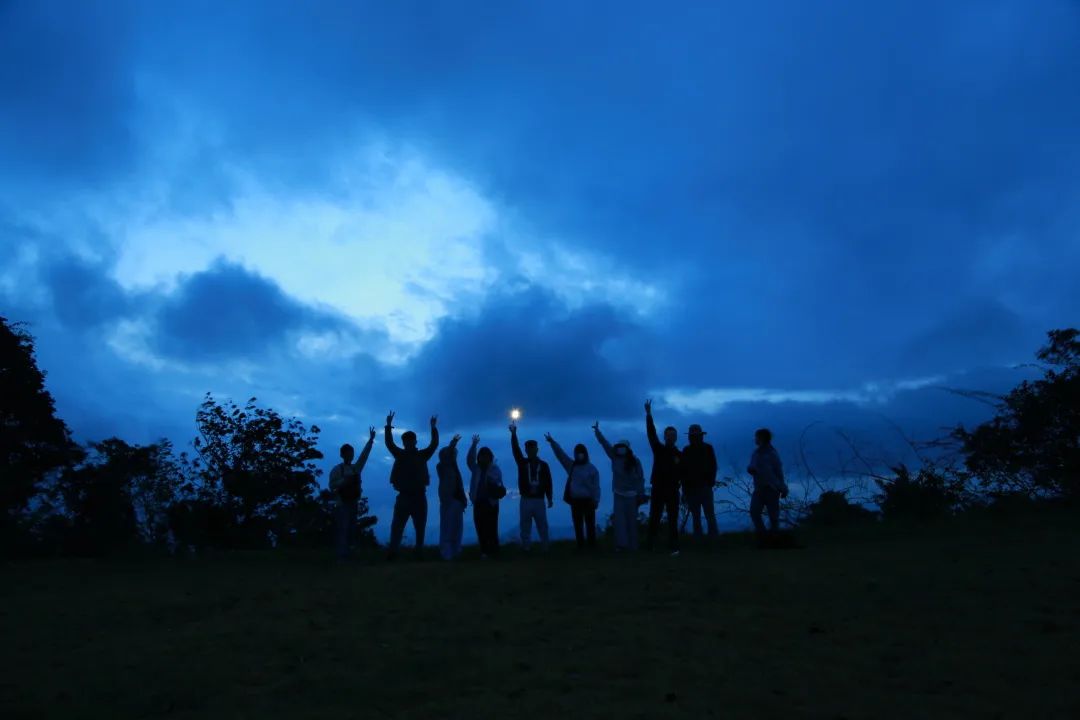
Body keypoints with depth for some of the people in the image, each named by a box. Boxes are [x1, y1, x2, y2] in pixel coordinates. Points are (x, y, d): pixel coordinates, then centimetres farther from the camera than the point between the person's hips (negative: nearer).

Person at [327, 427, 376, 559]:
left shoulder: (356, 468, 11)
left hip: (353, 504, 6)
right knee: (342, 529, -10)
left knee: (351, 530, 7)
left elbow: (364, 456, 6)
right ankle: (341, 555, -8)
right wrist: (344, 480, -21)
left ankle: (346, 554, 14)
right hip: (341, 504, -6)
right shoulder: (337, 469, -3)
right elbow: (332, 486, -10)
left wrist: (371, 440, 1)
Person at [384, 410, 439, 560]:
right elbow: (389, 443, -3)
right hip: (404, 496, 0)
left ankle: (419, 553, 11)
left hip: (419, 497, 0)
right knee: (396, 527, -3)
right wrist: (388, 426, -14)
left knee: (420, 528, 6)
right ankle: (393, 553, -4)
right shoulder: (400, 454, 5)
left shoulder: (422, 455, 4)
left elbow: (434, 444, -4)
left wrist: (433, 427, -13)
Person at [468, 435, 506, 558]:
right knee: (481, 529, 4)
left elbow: (499, 484, -5)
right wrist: (474, 444, -18)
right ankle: (484, 552, 10)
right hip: (478, 503, 3)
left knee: (492, 530, -3)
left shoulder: (495, 469, 2)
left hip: (491, 503, -3)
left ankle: (494, 552, 4)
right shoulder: (476, 468, 8)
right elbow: (469, 459, -8)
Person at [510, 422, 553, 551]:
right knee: (525, 527, 4)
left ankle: (545, 548, 12)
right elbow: (516, 449, -10)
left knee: (543, 527, 5)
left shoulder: (543, 465, 5)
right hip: (526, 500, 0)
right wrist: (513, 434, -22)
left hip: (539, 500, 0)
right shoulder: (522, 462, 4)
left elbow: (548, 482, 5)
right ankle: (525, 549, 9)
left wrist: (549, 498, 1)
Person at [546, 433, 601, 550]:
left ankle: (592, 546, 14)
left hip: (588, 501, -3)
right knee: (578, 525, 9)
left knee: (590, 525, 5)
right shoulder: (571, 465, 5)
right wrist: (552, 442, -11)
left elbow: (596, 487, -4)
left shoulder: (592, 469, -4)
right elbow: (560, 454, -1)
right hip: (575, 501, 3)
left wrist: (596, 501, -11)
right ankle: (580, 545, 18)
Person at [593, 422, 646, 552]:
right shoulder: (615, 457, -1)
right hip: (619, 493, 2)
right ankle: (621, 544, -6)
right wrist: (597, 431, -12)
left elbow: (640, 478, -6)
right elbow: (605, 443, -4)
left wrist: (641, 494, -9)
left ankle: (632, 545, 11)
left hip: (631, 494, -2)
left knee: (631, 520, 5)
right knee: (619, 519, -5)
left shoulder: (635, 461, -6)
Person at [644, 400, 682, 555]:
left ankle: (673, 547, 4)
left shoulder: (680, 455, 5)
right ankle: (650, 546, 10)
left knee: (673, 521, 2)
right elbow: (651, 434, -9)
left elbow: (683, 474, 7)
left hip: (673, 491, 0)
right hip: (657, 490, 0)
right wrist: (649, 414, -18)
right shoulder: (658, 449, 2)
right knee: (654, 519, 4)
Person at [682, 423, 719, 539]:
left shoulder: (708, 448, 5)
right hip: (691, 488, 2)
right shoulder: (686, 450, 8)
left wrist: (710, 482, -7)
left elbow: (713, 467, 5)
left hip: (705, 487, -2)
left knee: (710, 515, -6)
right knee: (696, 517, 4)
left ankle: (714, 537, -3)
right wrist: (685, 488, 0)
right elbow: (683, 470, 7)